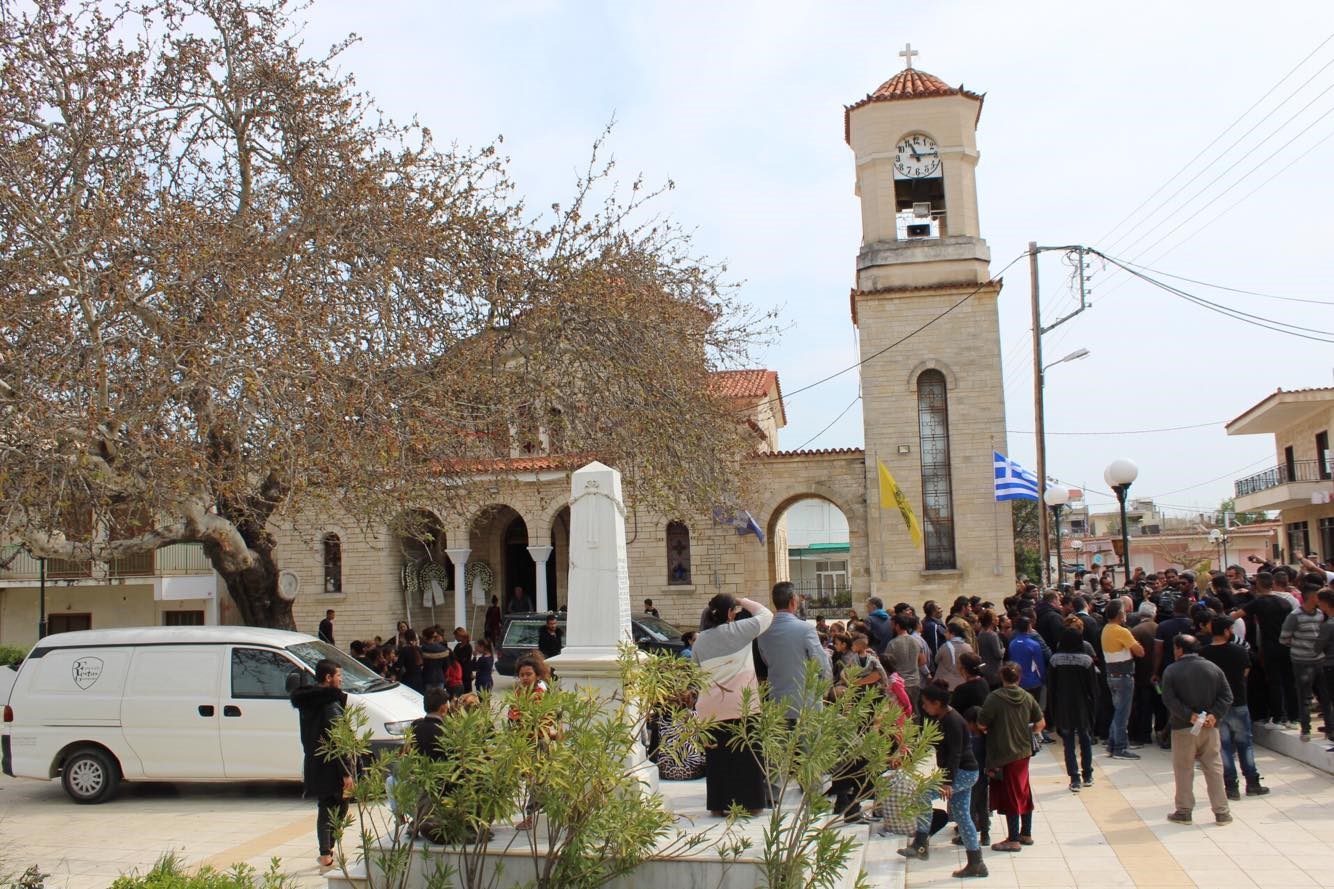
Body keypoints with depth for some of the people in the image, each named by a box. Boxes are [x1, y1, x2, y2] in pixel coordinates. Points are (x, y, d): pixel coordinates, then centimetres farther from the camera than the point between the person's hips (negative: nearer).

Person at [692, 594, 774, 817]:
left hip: (711, 708, 3)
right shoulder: (738, 630, -6)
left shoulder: (701, 639, 5)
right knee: (746, 756, 6)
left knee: (718, 757, 9)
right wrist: (744, 602, 17)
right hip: (742, 705, -3)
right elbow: (766, 615, 7)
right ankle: (749, 802, 11)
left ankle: (720, 803, 14)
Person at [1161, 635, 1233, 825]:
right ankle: (1221, 812, 13)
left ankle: (1183, 811, 12)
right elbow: (1227, 696, -2)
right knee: (1214, 769, 10)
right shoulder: (1213, 668, 4)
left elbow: (1169, 699, -15)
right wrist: (1214, 715, -9)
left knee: (1184, 770, 7)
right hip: (1209, 728, 3)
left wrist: (1189, 715, -16)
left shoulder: (1171, 671, -6)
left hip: (1183, 728, -3)